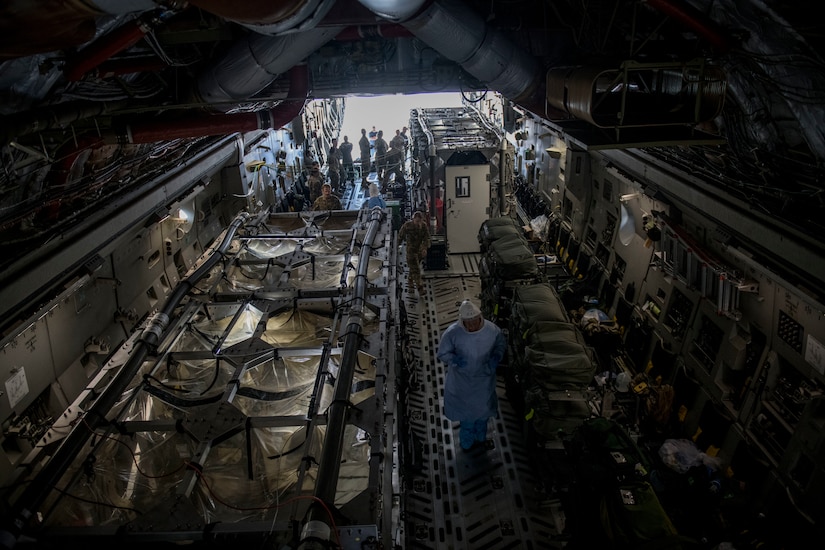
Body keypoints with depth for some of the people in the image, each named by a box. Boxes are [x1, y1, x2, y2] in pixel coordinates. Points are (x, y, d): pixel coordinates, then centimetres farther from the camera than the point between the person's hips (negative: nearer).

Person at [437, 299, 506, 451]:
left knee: (483, 408, 26)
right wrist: (454, 359, -34)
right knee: (466, 411, 19)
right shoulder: (452, 333, -27)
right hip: (462, 380, -2)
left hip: (484, 378, 2)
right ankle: (467, 442, 47)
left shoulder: (492, 330, -21)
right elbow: (442, 353, -15)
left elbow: (501, 344, -1)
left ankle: (481, 437, 56)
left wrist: (497, 356, -19)